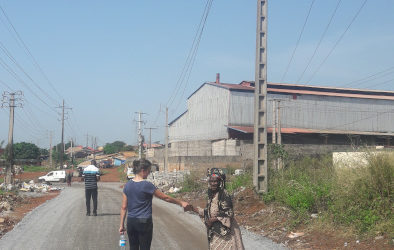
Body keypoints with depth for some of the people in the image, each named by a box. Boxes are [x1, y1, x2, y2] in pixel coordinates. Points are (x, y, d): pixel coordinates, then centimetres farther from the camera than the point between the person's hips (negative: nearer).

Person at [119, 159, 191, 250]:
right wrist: (181, 203, 4)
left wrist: (121, 225, 11)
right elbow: (165, 198, -7)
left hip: (131, 222, 6)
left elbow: (124, 207, 4)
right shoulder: (147, 185, -14)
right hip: (144, 222, -5)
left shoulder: (128, 185, 1)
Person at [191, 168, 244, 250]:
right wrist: (193, 209, 12)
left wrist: (213, 219, -17)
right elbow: (208, 212, 16)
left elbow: (229, 213, -17)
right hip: (214, 231, 7)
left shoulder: (224, 194, -15)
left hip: (224, 230, -7)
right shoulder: (211, 195, 9)